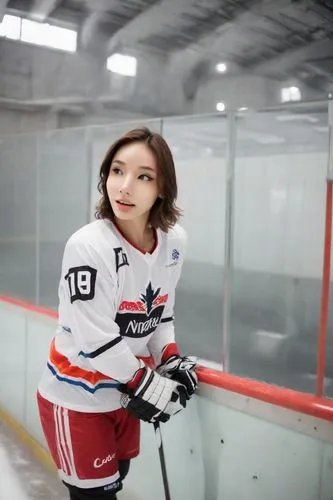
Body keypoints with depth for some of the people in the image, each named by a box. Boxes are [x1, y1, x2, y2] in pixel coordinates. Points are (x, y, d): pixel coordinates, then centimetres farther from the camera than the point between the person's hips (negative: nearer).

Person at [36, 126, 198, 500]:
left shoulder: (174, 241, -7)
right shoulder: (88, 245, -26)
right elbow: (96, 340, -24)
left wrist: (171, 359, -4)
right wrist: (148, 385, -16)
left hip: (123, 392, 6)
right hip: (76, 398, -6)